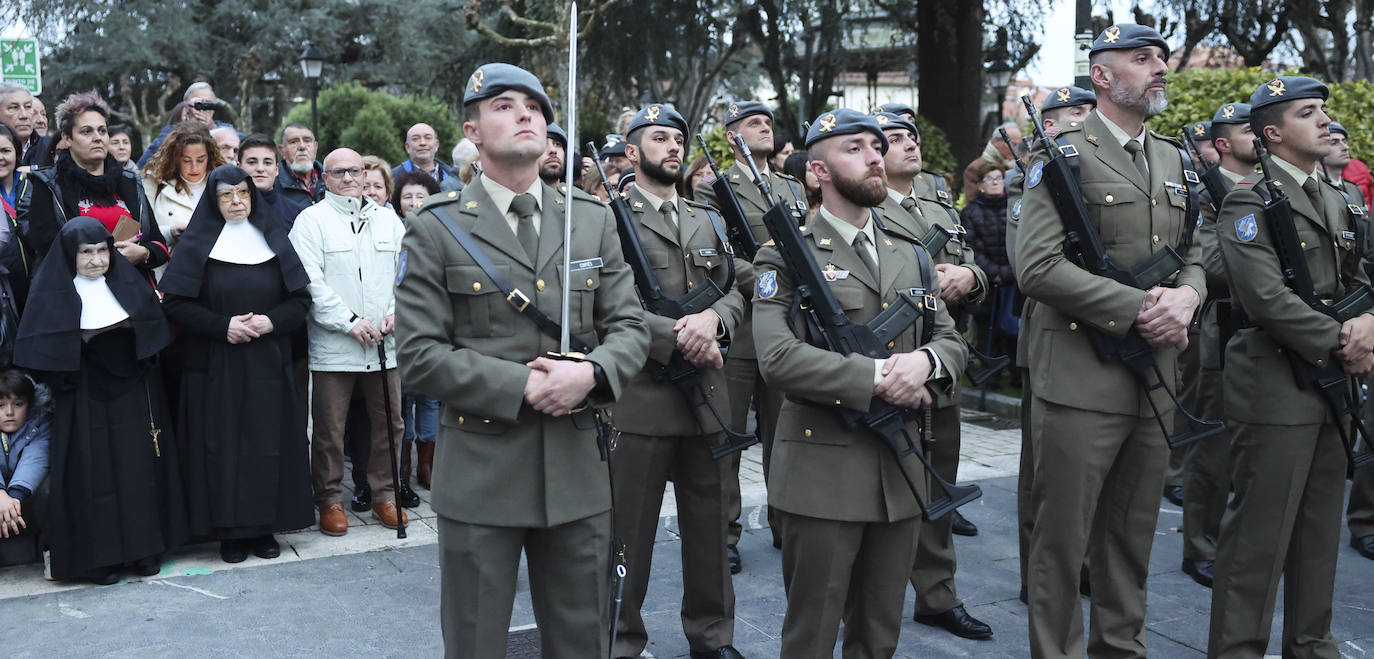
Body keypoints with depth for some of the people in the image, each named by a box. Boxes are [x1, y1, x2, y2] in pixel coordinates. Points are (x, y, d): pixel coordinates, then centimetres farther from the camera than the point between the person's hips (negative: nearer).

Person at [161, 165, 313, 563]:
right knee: (223, 445, -2)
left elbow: (300, 298, 6)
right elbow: (174, 303, -4)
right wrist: (222, 326, -15)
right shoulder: (196, 244, 2)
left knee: (268, 443, 2)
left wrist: (272, 321, -12)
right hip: (215, 366, -2)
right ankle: (230, 531, 7)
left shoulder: (274, 240, 9)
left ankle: (264, 527, 11)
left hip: (267, 365, 2)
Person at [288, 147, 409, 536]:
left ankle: (384, 495, 22)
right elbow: (311, 282, -9)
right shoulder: (311, 220, 0)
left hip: (386, 343, 4)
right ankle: (329, 499, 16)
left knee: (390, 422, 8)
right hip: (333, 345, -4)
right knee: (330, 428, 2)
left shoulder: (388, 220, 14)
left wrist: (396, 314, -4)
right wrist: (350, 322, -14)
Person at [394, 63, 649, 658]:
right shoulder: (436, 228, -2)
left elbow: (630, 328, 7)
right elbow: (420, 355, -9)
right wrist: (522, 387, -16)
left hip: (578, 472, 3)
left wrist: (591, 373, -14)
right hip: (480, 472, -3)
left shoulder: (593, 221, 9)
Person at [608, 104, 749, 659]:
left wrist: (713, 318, -11)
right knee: (629, 532, 4)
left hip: (706, 399, 6)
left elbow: (735, 292, 11)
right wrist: (677, 339, -18)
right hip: (640, 399, -6)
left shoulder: (707, 222, 17)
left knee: (710, 526, 15)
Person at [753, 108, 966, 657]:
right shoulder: (787, 255, -4)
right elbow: (777, 356, -18)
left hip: (900, 473, 6)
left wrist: (925, 361, -12)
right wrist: (876, 377, -18)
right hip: (822, 473, -5)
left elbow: (951, 340, 12)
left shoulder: (910, 257, 15)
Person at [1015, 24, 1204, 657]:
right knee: (1061, 540, 2)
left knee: (1132, 536, 16)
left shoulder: (1173, 159, 14)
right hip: (1081, 377, -6)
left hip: (1155, 379, 7)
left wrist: (1185, 296, -7)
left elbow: (1193, 256, 17)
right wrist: (1138, 307, -18)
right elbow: (1037, 266, -17)